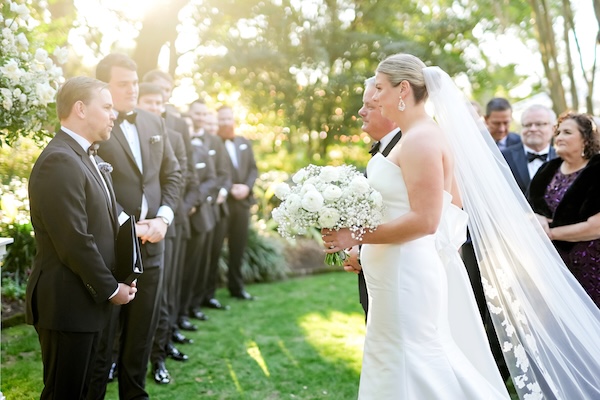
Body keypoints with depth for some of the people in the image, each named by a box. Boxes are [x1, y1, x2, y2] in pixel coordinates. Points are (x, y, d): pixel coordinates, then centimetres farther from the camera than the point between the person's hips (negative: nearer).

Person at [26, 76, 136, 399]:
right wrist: (111, 288, -14)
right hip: (67, 303, -9)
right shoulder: (59, 161, -20)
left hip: (88, 299, 10)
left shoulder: (84, 156, 13)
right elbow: (74, 242, -23)